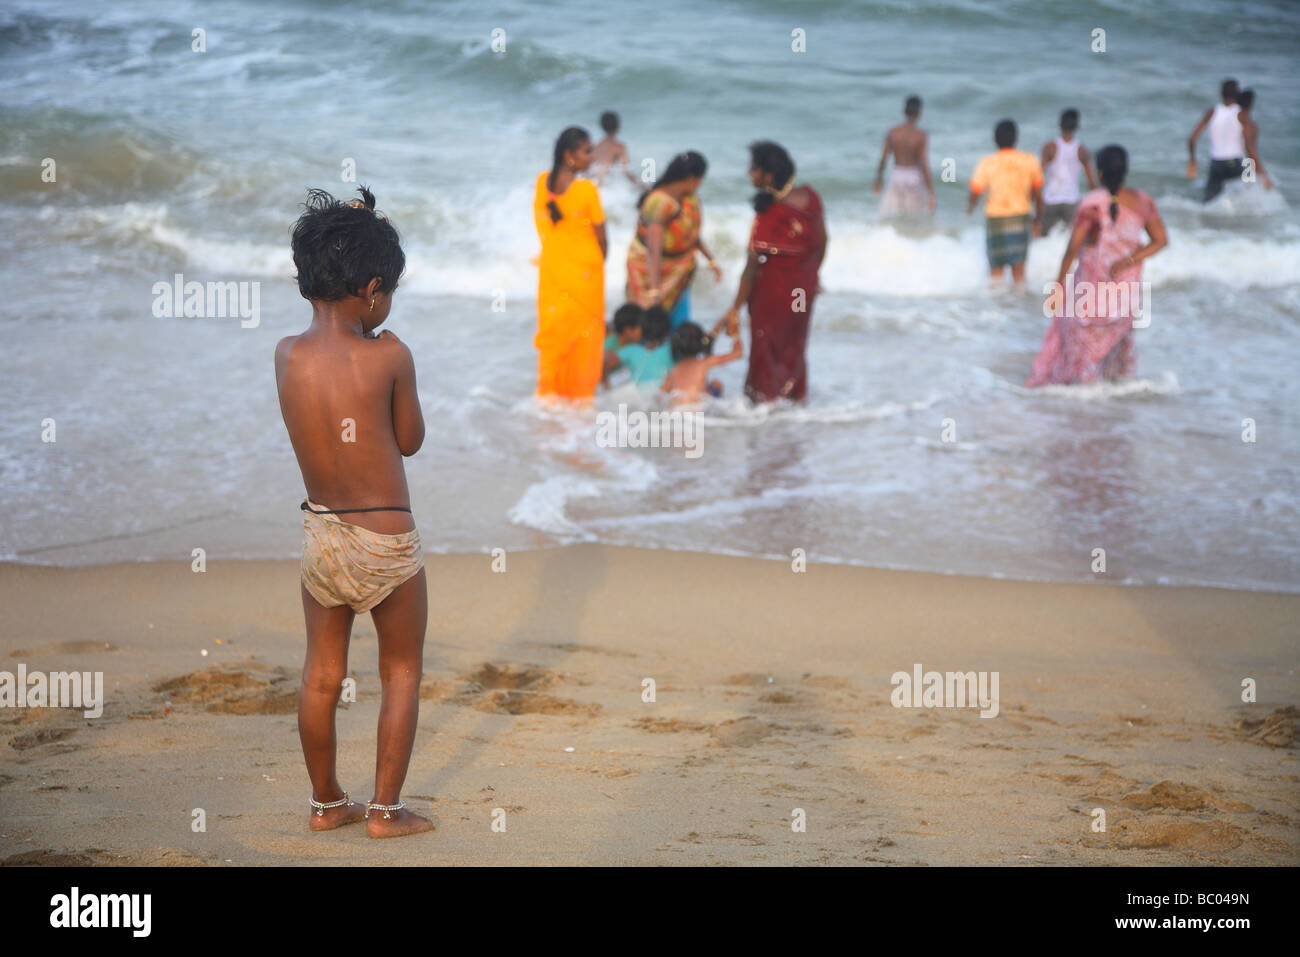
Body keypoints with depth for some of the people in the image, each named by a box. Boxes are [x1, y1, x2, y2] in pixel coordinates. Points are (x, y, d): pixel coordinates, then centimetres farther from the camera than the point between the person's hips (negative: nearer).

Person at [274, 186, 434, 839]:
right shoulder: (388, 357, -17)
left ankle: (325, 802, 28)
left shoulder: (286, 354, -6)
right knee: (402, 672, 13)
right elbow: (410, 441, -4)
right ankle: (385, 809, 16)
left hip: (319, 533, 4)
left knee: (321, 675, 17)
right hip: (387, 540, -4)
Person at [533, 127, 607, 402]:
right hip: (585, 271, -4)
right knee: (585, 332, 9)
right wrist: (598, 263, 9)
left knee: (553, 330, 14)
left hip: (551, 269, 4)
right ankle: (580, 392, 15)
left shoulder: (542, 183, -4)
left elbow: (541, 224, 5)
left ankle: (550, 390, 17)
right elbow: (601, 237, -10)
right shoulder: (586, 190, -18)